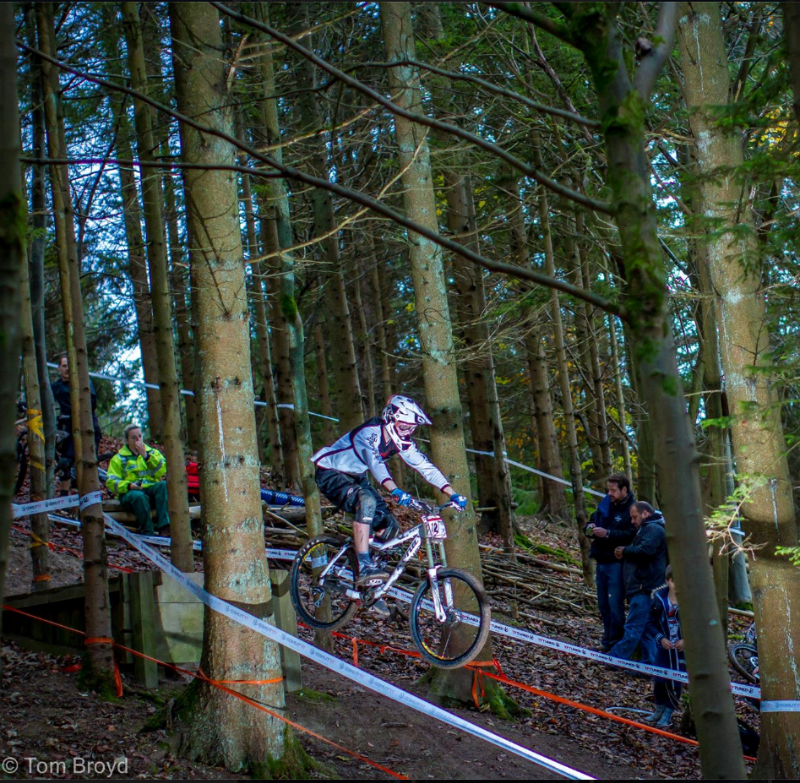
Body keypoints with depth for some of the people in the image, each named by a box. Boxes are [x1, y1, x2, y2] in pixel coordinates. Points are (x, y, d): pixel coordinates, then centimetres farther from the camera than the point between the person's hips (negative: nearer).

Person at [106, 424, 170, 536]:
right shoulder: (119, 458, 14)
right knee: (139, 496, -38)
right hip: (130, 492, -2)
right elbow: (111, 482, 2)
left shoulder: (153, 452, 19)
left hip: (151, 489, 2)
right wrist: (129, 485, -16)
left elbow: (161, 471, 0)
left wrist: (146, 456, -8)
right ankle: (148, 533, -34)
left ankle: (164, 527, -41)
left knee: (163, 485, -32)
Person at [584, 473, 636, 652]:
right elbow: (592, 520, 21)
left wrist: (607, 534, -24)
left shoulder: (632, 509, -12)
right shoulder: (605, 504, 11)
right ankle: (608, 641, 26)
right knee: (603, 604, 15)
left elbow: (631, 535, -23)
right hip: (601, 561, 8)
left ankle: (615, 644, 5)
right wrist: (590, 527, -2)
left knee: (615, 605, -4)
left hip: (617, 562, -8)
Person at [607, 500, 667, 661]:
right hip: (643, 587, 11)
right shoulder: (647, 529, 26)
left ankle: (616, 658, -13)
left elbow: (645, 550, -23)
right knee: (644, 627, 9)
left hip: (644, 586, -11)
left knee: (634, 626, -11)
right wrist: (625, 553, 10)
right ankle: (649, 661, 10)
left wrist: (625, 551, -7)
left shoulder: (653, 529, -9)